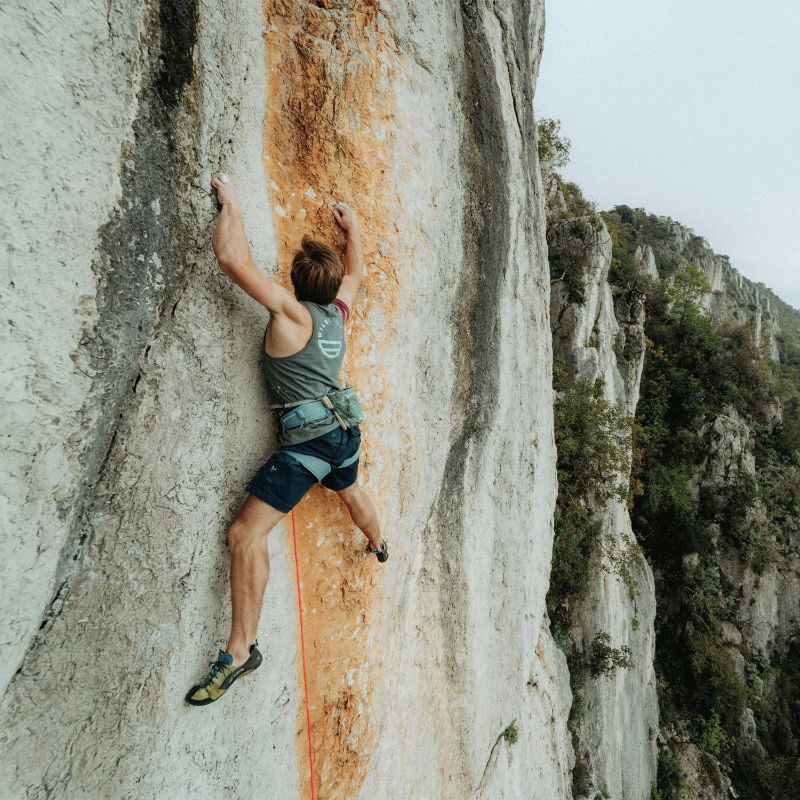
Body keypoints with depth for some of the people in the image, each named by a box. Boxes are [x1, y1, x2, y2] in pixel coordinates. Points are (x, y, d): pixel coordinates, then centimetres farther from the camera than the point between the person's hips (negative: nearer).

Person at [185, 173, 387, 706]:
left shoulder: (290, 311, -14)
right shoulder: (338, 312, 5)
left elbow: (232, 258, -21)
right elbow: (357, 272, 27)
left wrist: (231, 203, -4)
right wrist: (352, 227, 40)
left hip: (309, 440, -8)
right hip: (345, 429, 8)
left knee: (245, 534, -8)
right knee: (352, 492, 36)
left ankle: (241, 651, -5)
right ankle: (380, 546, 64)